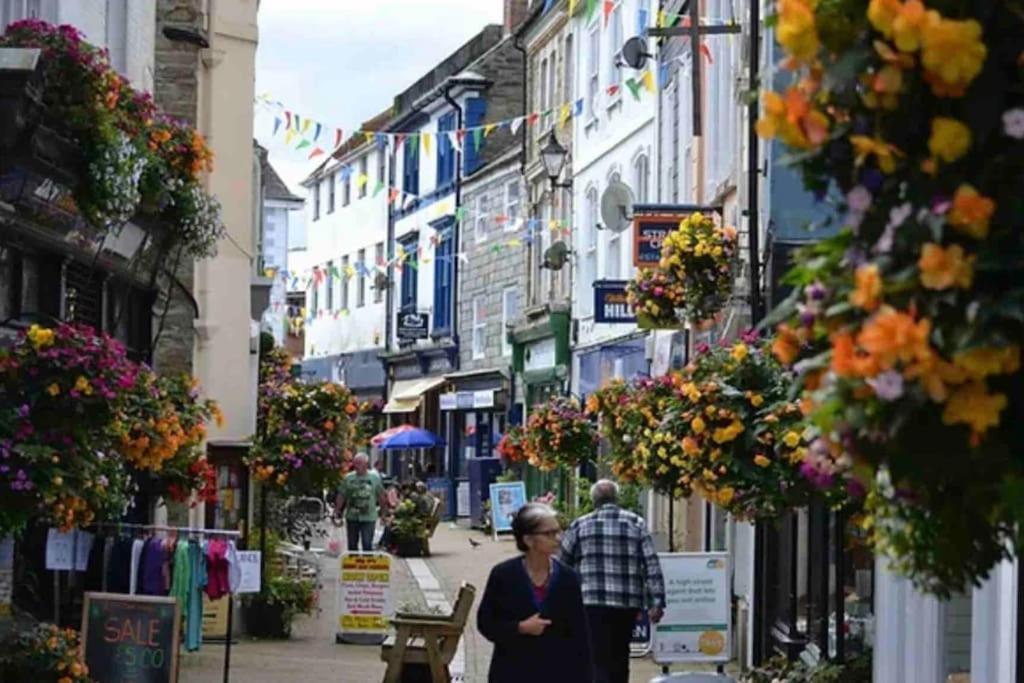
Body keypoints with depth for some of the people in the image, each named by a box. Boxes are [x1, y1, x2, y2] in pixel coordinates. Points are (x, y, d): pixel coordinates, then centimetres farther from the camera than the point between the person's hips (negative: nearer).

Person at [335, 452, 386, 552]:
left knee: (367, 544, -8)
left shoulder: (375, 478, 0)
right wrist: (337, 511, 2)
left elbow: (381, 497, 8)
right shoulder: (348, 478, 2)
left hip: (368, 518, -2)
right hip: (352, 517, 2)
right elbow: (341, 496, 5)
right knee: (352, 545, 10)